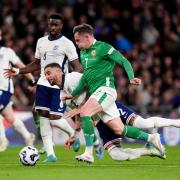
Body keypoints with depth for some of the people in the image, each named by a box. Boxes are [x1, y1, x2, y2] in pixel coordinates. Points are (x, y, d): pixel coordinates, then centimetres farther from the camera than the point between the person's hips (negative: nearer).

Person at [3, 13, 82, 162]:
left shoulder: (67, 44, -6)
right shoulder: (41, 42, 13)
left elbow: (77, 66, -9)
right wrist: (18, 71, 16)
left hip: (59, 86, -5)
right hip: (43, 84, 6)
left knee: (55, 119, -11)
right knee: (43, 116, -5)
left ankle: (73, 133, 22)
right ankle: (50, 154, -4)